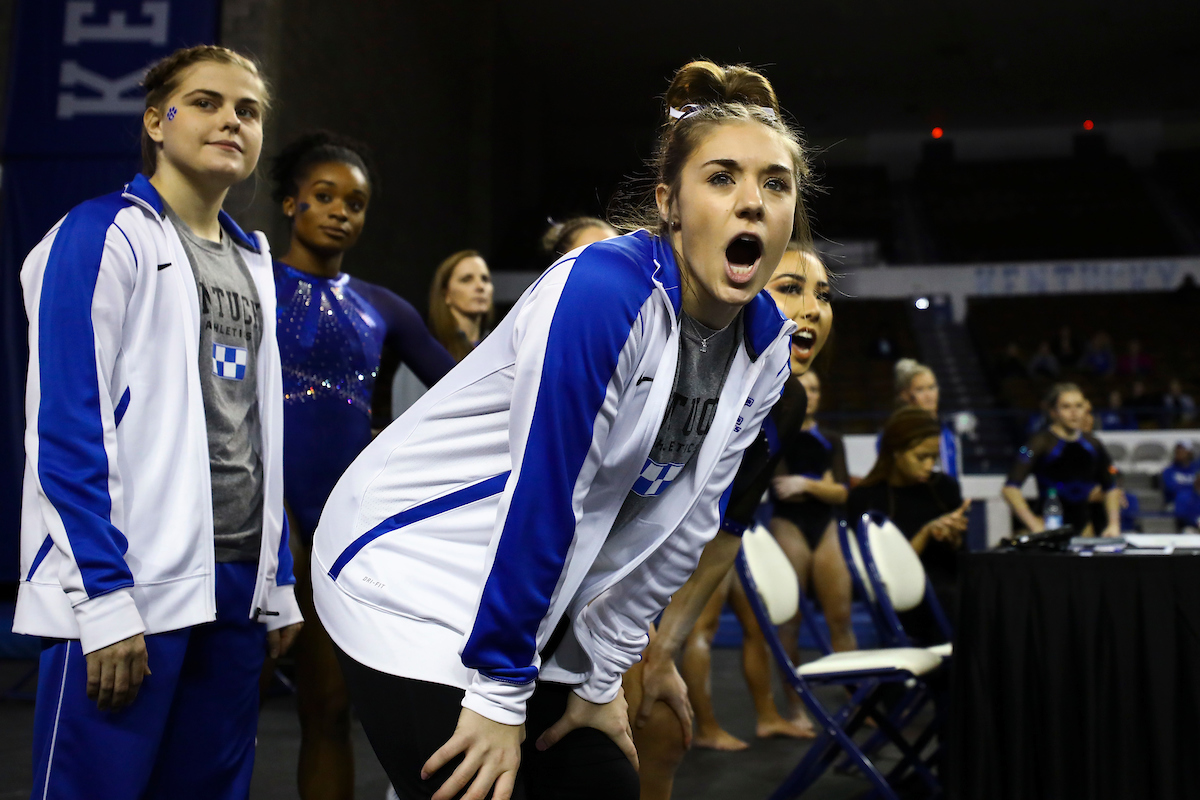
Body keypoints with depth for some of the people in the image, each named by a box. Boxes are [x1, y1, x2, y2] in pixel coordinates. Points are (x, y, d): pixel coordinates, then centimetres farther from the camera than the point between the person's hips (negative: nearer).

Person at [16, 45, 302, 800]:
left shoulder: (252, 261, 16)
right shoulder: (104, 234, -5)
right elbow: (67, 428, -13)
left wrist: (278, 584, 13)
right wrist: (105, 600, -18)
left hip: (236, 588, 7)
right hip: (134, 587, -7)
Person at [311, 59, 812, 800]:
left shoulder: (763, 346, -3)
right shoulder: (604, 291, -26)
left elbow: (679, 526, 3)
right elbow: (540, 496, -24)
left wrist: (601, 675, 6)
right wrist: (499, 692, -19)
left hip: (533, 595, 7)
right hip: (413, 575, -7)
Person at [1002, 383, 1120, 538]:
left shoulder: (1092, 445, 9)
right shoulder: (1041, 443, -9)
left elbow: (1110, 488, 22)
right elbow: (1010, 489, -17)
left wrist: (1114, 524, 9)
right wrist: (1035, 525, -22)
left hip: (1084, 528, 6)